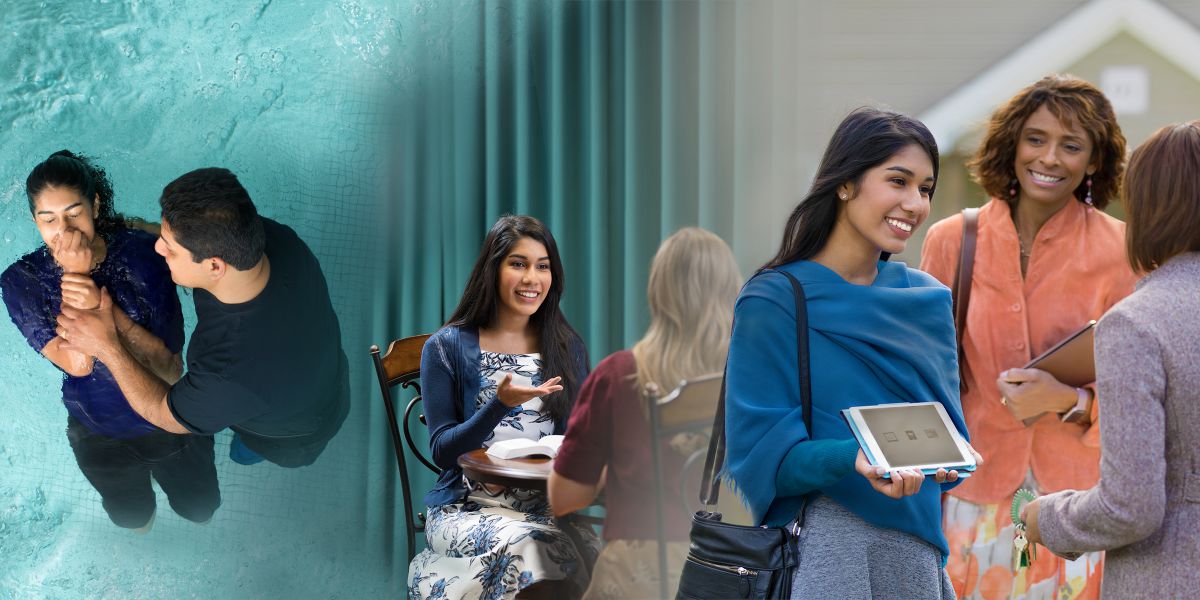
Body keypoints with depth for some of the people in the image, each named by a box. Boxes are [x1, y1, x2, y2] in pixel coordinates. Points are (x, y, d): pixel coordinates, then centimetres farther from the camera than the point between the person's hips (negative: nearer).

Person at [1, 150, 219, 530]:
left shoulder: (143, 254, -28)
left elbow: (169, 370, -30)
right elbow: (76, 363, -32)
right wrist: (74, 277, -39)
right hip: (99, 437, 1)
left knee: (200, 509, 25)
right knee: (132, 515, 28)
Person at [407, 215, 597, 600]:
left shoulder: (568, 348, 12)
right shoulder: (447, 347, 2)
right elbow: (442, 451, -2)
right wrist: (500, 405, -18)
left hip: (546, 508, 3)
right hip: (467, 507, -3)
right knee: (527, 545, -35)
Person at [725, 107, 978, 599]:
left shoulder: (928, 301, 9)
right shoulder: (773, 301, -6)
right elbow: (758, 450, -10)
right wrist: (854, 459, -27)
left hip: (916, 549, 5)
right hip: (820, 549, -5)